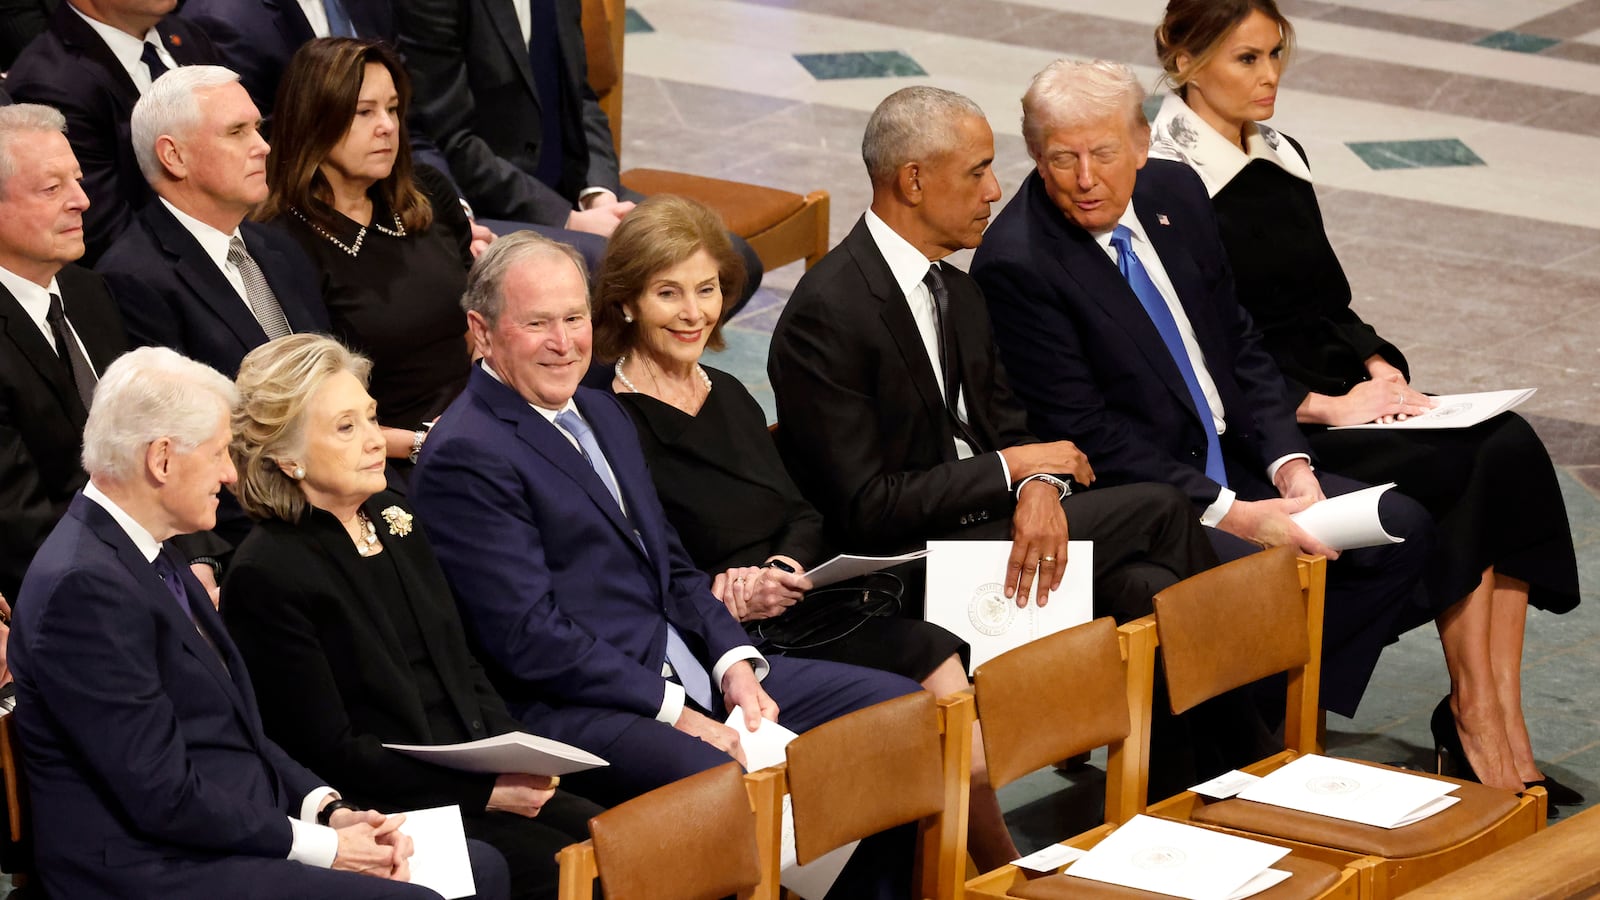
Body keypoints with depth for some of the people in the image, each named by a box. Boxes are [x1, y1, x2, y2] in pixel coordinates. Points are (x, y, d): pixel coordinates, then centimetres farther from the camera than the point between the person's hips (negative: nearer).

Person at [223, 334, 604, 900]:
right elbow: (330, 755, -14)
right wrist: (483, 791, -17)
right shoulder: (266, 577, -12)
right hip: (393, 811, -7)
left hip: (477, 778, 7)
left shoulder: (391, 517, 13)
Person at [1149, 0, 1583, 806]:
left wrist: (1379, 367, 0)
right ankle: (1472, 710, -14)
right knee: (1464, 472, -25)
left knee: (1511, 445, -18)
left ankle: (1499, 715, -21)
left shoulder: (1282, 159, 16)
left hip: (1342, 392, 8)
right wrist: (1320, 407, -18)